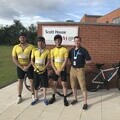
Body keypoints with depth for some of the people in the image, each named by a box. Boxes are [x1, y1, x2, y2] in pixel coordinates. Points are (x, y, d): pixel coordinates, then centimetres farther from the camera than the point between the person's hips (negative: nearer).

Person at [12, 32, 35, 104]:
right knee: (20, 81, 10)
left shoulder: (31, 47, -9)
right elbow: (14, 59, -5)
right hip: (20, 67, 2)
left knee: (32, 80, 4)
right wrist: (22, 67, -12)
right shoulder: (16, 47, -3)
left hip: (29, 66, -1)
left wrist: (27, 66, -15)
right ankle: (19, 96, 21)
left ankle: (33, 94, 23)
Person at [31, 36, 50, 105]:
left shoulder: (47, 51, -4)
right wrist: (35, 68, -9)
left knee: (44, 84, 4)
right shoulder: (34, 50, 0)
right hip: (36, 70, 2)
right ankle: (36, 98, 24)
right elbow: (32, 60, 3)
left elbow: (48, 61, -2)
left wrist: (44, 68, -12)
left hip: (43, 70, -1)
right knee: (36, 85, 9)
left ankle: (44, 98, 19)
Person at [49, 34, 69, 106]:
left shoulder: (65, 50, -7)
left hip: (63, 70, -2)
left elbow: (65, 61, -11)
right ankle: (53, 97, 27)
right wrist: (56, 70, -11)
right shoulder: (52, 50, 2)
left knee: (64, 84, 3)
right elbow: (51, 61, 0)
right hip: (55, 70, 3)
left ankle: (65, 99, 15)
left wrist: (60, 70, -15)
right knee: (54, 84, 12)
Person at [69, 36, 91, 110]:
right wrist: (73, 63, 6)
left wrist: (82, 63, -4)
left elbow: (89, 60, -6)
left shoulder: (83, 50, -8)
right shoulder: (71, 50, 7)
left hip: (80, 70, -5)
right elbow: (69, 58, 21)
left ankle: (85, 103, 5)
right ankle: (75, 99, 32)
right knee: (73, 86, 14)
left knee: (83, 87, -4)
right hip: (72, 69, 5)